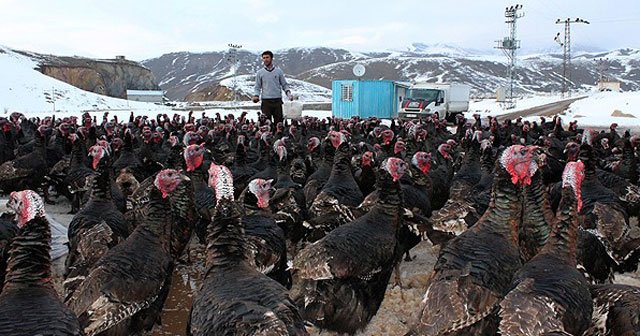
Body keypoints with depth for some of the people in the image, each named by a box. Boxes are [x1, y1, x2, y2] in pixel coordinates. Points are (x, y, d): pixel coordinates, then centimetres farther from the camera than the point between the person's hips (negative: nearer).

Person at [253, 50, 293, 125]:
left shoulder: (278, 71, 10)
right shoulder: (260, 73, 9)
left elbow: (284, 84, 11)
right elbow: (257, 87, 9)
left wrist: (288, 93, -6)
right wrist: (256, 95, -9)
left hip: (277, 101, 1)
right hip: (266, 101, -1)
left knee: (279, 122, 1)